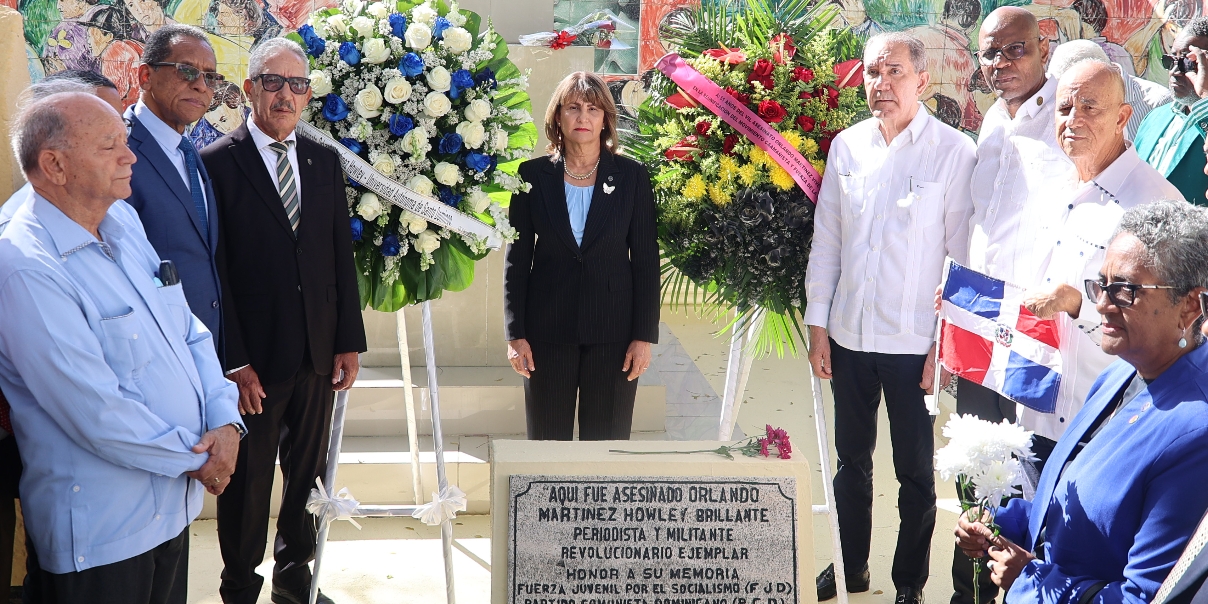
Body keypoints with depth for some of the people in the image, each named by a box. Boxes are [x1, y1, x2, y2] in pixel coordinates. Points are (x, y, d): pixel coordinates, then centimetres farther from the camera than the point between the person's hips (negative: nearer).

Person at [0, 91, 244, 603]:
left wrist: (225, 422, -7)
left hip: (173, 504, 8)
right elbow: (99, 416, -23)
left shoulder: (123, 227, 8)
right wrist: (195, 458, -12)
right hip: (104, 532, -8)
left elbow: (191, 332, 10)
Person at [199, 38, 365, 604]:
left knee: (307, 472, 15)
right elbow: (214, 270, -10)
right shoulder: (217, 163, -8)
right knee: (247, 482, 8)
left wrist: (350, 340, 5)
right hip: (253, 359, -4)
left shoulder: (325, 162, 8)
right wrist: (234, 361, -14)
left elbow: (342, 256, 10)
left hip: (318, 354, 5)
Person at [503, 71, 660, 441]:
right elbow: (517, 258, 3)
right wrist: (515, 334, -2)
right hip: (547, 330, 1)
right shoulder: (533, 175, 2)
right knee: (548, 441, 7)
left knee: (607, 443, 5)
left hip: (613, 331, 0)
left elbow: (646, 261, 1)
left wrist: (645, 335, -4)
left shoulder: (632, 177, 1)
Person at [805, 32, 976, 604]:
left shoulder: (954, 152, -9)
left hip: (914, 342, -4)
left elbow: (963, 254, -7)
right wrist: (817, 324, 6)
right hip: (849, 336, 4)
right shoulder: (846, 146, 3)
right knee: (851, 460, 18)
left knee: (915, 471, 8)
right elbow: (825, 241, 8)